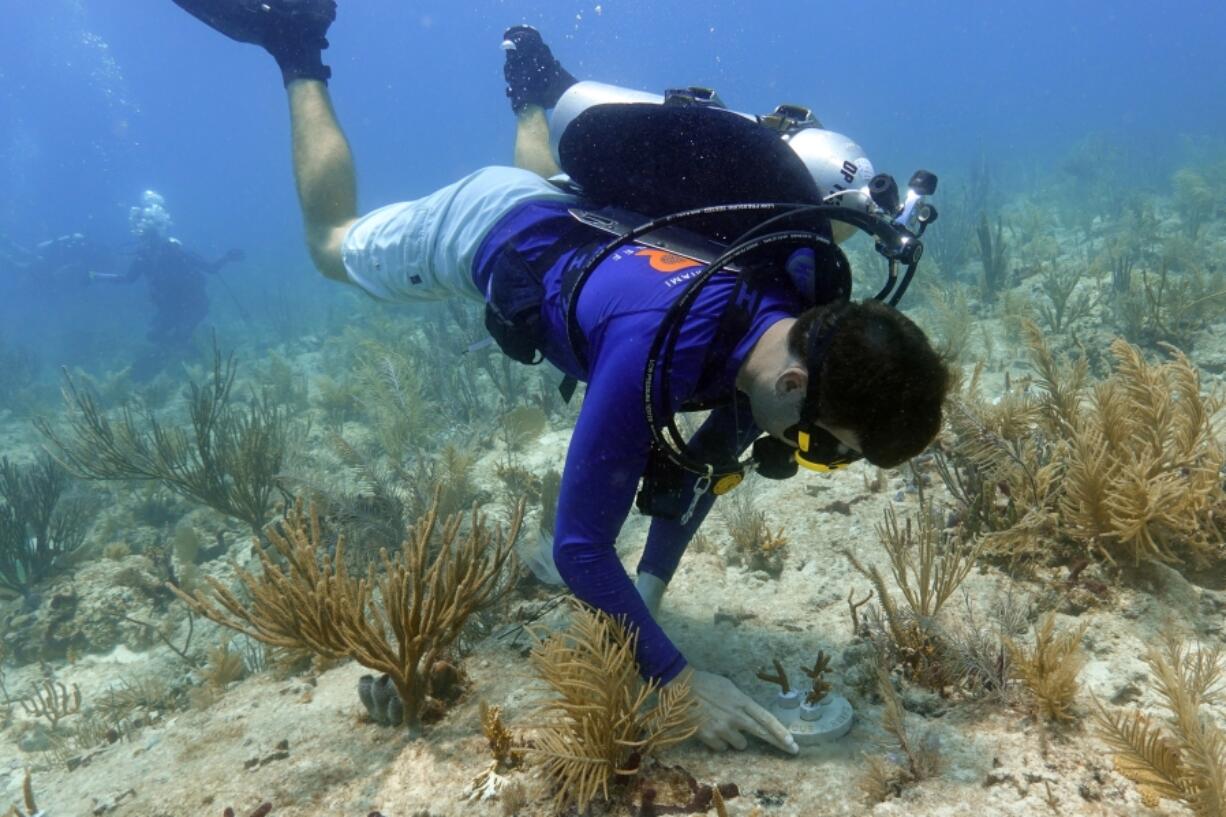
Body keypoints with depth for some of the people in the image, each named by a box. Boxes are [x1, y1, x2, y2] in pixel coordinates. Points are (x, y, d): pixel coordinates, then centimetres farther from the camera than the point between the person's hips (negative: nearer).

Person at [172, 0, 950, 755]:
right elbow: (579, 545, -41)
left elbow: (709, 465, -7)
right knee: (333, 243, 25)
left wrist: (652, 587, -11)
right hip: (482, 226, -5)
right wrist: (681, 677, -38)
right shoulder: (654, 350, -47)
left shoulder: (796, 338, -24)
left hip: (578, 220, 5)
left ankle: (534, 87, 56)